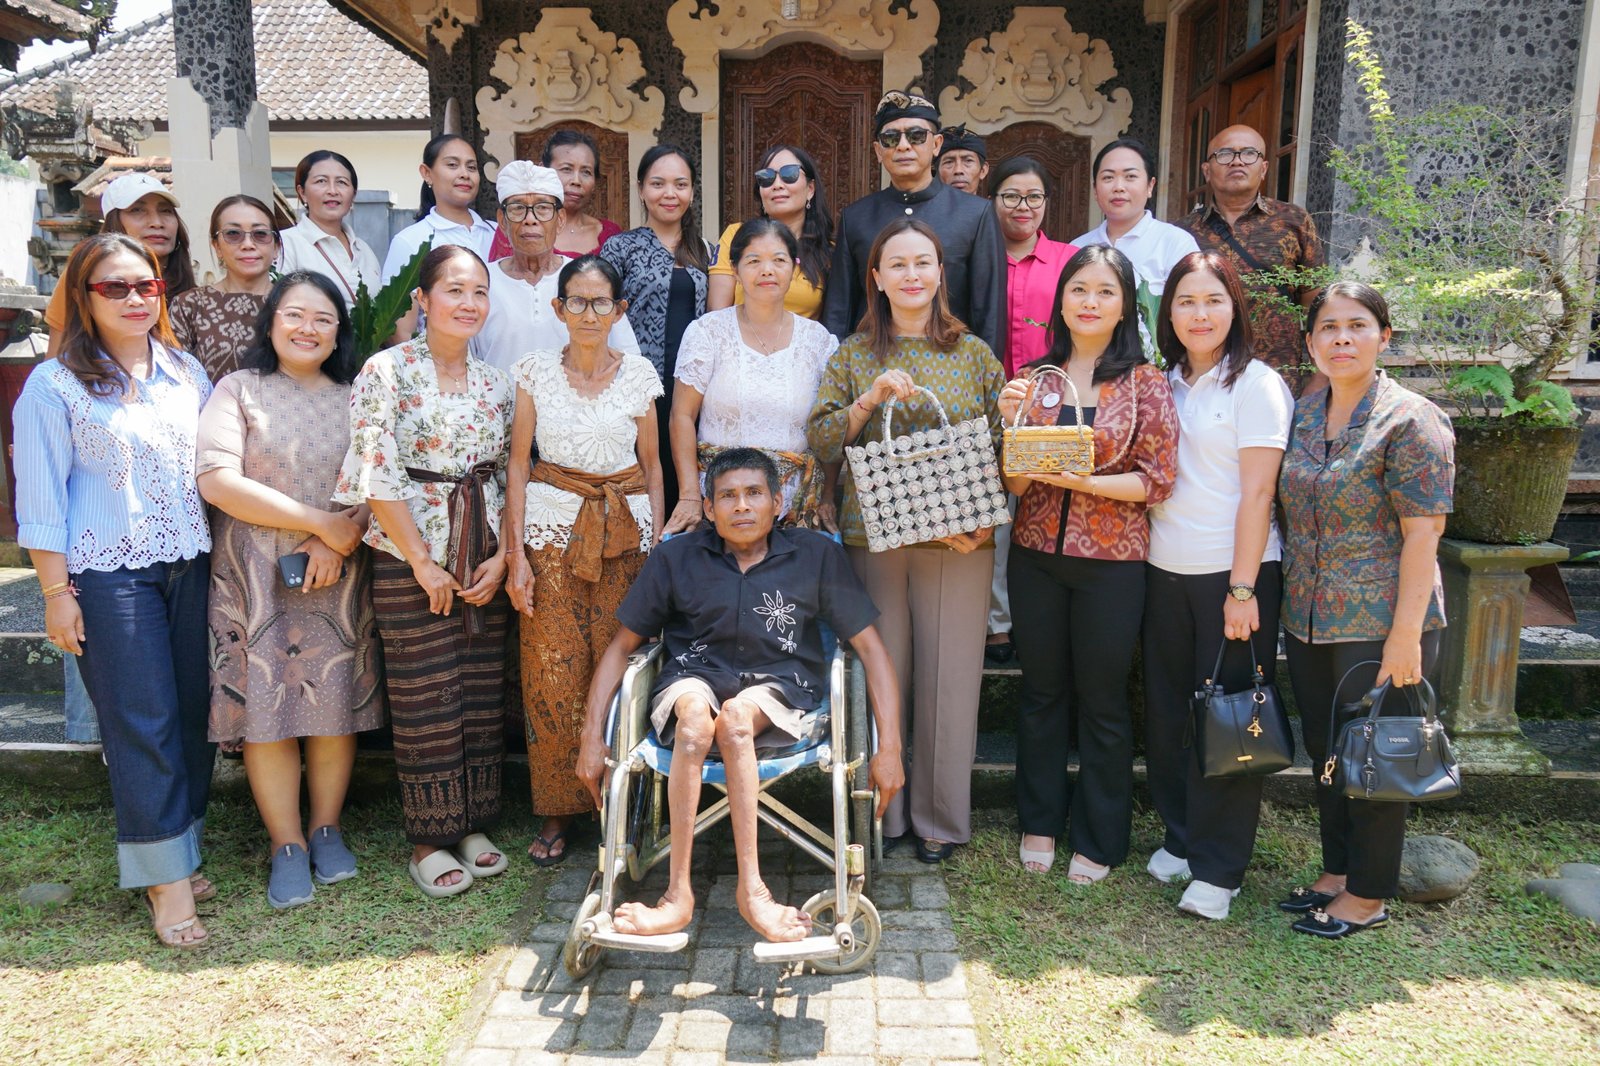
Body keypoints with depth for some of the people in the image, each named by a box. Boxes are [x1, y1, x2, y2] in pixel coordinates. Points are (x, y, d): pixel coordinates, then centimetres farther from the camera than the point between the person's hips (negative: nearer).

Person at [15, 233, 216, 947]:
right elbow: (40, 500, -5)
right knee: (141, 722, -2)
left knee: (193, 714, 8)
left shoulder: (187, 373, 9)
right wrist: (57, 592, -8)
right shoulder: (54, 385, -4)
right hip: (111, 574, -4)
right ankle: (165, 876, 8)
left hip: (192, 567, 5)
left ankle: (178, 851, 24)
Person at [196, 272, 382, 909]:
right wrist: (322, 521, -13)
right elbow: (217, 480, -11)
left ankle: (327, 829, 22)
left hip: (339, 572, 2)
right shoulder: (239, 390, 2)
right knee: (266, 702, 0)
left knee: (336, 699, 5)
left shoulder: (354, 399, 10)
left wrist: (337, 544, -14)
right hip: (256, 572, -2)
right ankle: (287, 845, 13)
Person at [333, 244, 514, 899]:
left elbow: (507, 476, 10)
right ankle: (428, 840, 16)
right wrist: (423, 563, -12)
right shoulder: (388, 371, -6)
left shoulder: (494, 382, 9)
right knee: (425, 698, 1)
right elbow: (378, 475, -11)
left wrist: (502, 557, -2)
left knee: (483, 692, 8)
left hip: (483, 557, 5)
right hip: (408, 555, -4)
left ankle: (472, 825, 23)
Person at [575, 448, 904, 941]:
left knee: (735, 715, -36)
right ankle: (678, 892, -32)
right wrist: (592, 738, 2)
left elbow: (870, 647, 3)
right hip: (694, 678, 1)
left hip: (779, 687, -1)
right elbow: (621, 646, 11)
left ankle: (749, 887, -31)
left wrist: (889, 748, -4)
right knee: (695, 715, -35)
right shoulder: (676, 558, 7)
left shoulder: (816, 555, 4)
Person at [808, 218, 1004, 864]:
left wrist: (981, 521, -8)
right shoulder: (853, 355, 8)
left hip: (957, 543, 0)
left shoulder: (974, 354, 7)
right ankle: (880, 812, 21)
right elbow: (820, 442, 1)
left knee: (949, 678, 3)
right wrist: (869, 400, -14)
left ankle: (940, 820, 18)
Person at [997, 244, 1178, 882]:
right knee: (1041, 691, 13)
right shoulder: (1035, 378, 5)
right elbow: (1014, 481, 3)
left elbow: (1157, 479, -8)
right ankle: (1039, 822, 31)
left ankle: (1098, 840, 25)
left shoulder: (1144, 382, -2)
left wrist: (1083, 480, -20)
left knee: (1102, 700, 8)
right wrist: (1012, 421, -13)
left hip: (1111, 560, -3)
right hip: (1036, 554, 3)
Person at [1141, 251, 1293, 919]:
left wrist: (1243, 588, -15)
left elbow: (1256, 493, -11)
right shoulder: (1165, 383, 11)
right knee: (1167, 713, 11)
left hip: (1232, 573, -5)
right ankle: (1181, 837, 29)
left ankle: (1217, 869, 14)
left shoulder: (1256, 384, -6)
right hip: (1166, 570, 6)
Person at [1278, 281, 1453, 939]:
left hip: (1378, 625, -6)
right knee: (1324, 753, 16)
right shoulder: (1301, 415, 7)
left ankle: (1368, 896, 22)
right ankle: (1336, 872, 33)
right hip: (1306, 619, 6)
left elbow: (1422, 534, -15)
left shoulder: (1409, 420, -12)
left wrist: (1405, 635, -19)